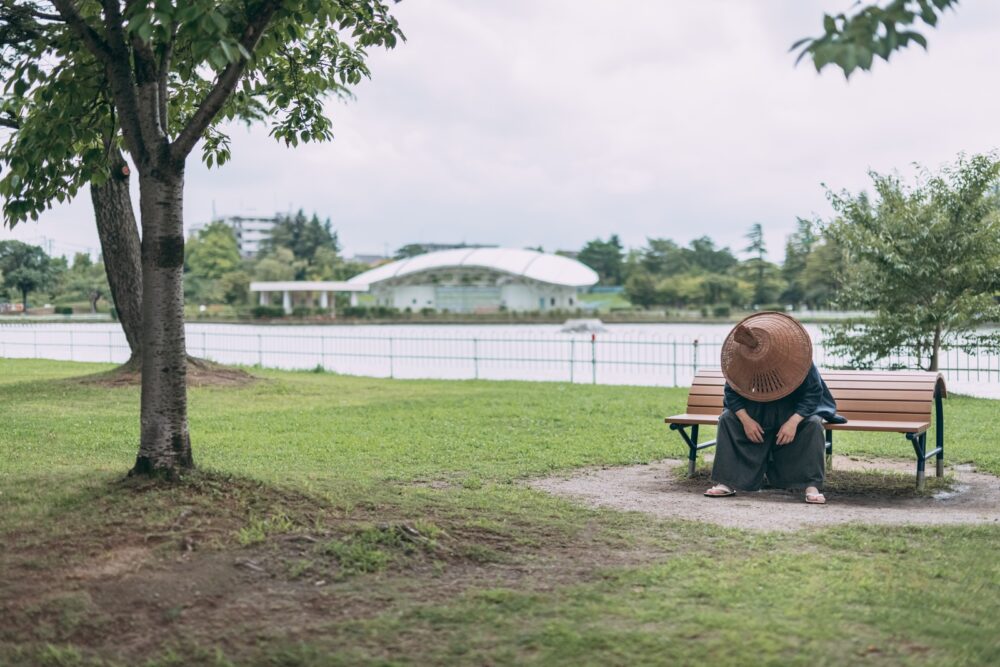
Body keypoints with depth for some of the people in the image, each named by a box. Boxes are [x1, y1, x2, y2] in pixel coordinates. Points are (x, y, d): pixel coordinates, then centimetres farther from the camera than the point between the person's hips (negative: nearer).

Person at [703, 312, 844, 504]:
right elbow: (731, 391, -11)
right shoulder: (738, 360, -22)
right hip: (757, 408, 2)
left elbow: (814, 392, -22)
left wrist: (793, 421, -34)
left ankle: (812, 486, -29)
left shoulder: (797, 357, -28)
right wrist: (745, 419, -26)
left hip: (795, 408, -2)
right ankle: (727, 482, -19)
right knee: (727, 419, -20)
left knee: (813, 423, -33)